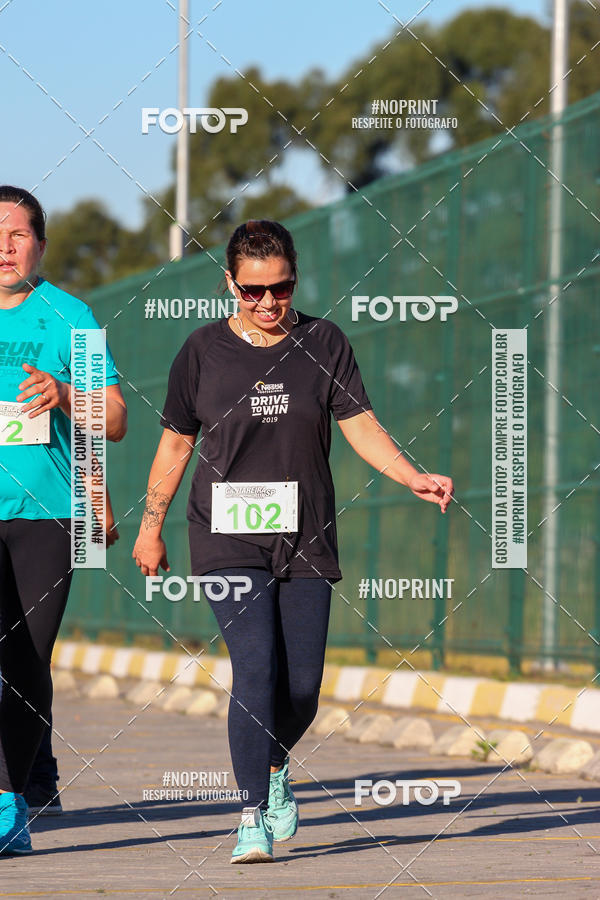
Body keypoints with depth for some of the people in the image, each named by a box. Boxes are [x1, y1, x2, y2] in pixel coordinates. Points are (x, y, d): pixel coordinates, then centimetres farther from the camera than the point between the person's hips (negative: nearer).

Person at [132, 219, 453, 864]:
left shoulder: (323, 344, 4)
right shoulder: (204, 351, 2)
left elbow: (360, 425, -1)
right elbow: (176, 442, 10)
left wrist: (412, 477, -17)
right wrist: (151, 527, 13)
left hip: (306, 540, 2)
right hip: (228, 539, -2)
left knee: (302, 687, 1)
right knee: (255, 670, -17)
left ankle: (273, 769, 33)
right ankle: (253, 817, -11)